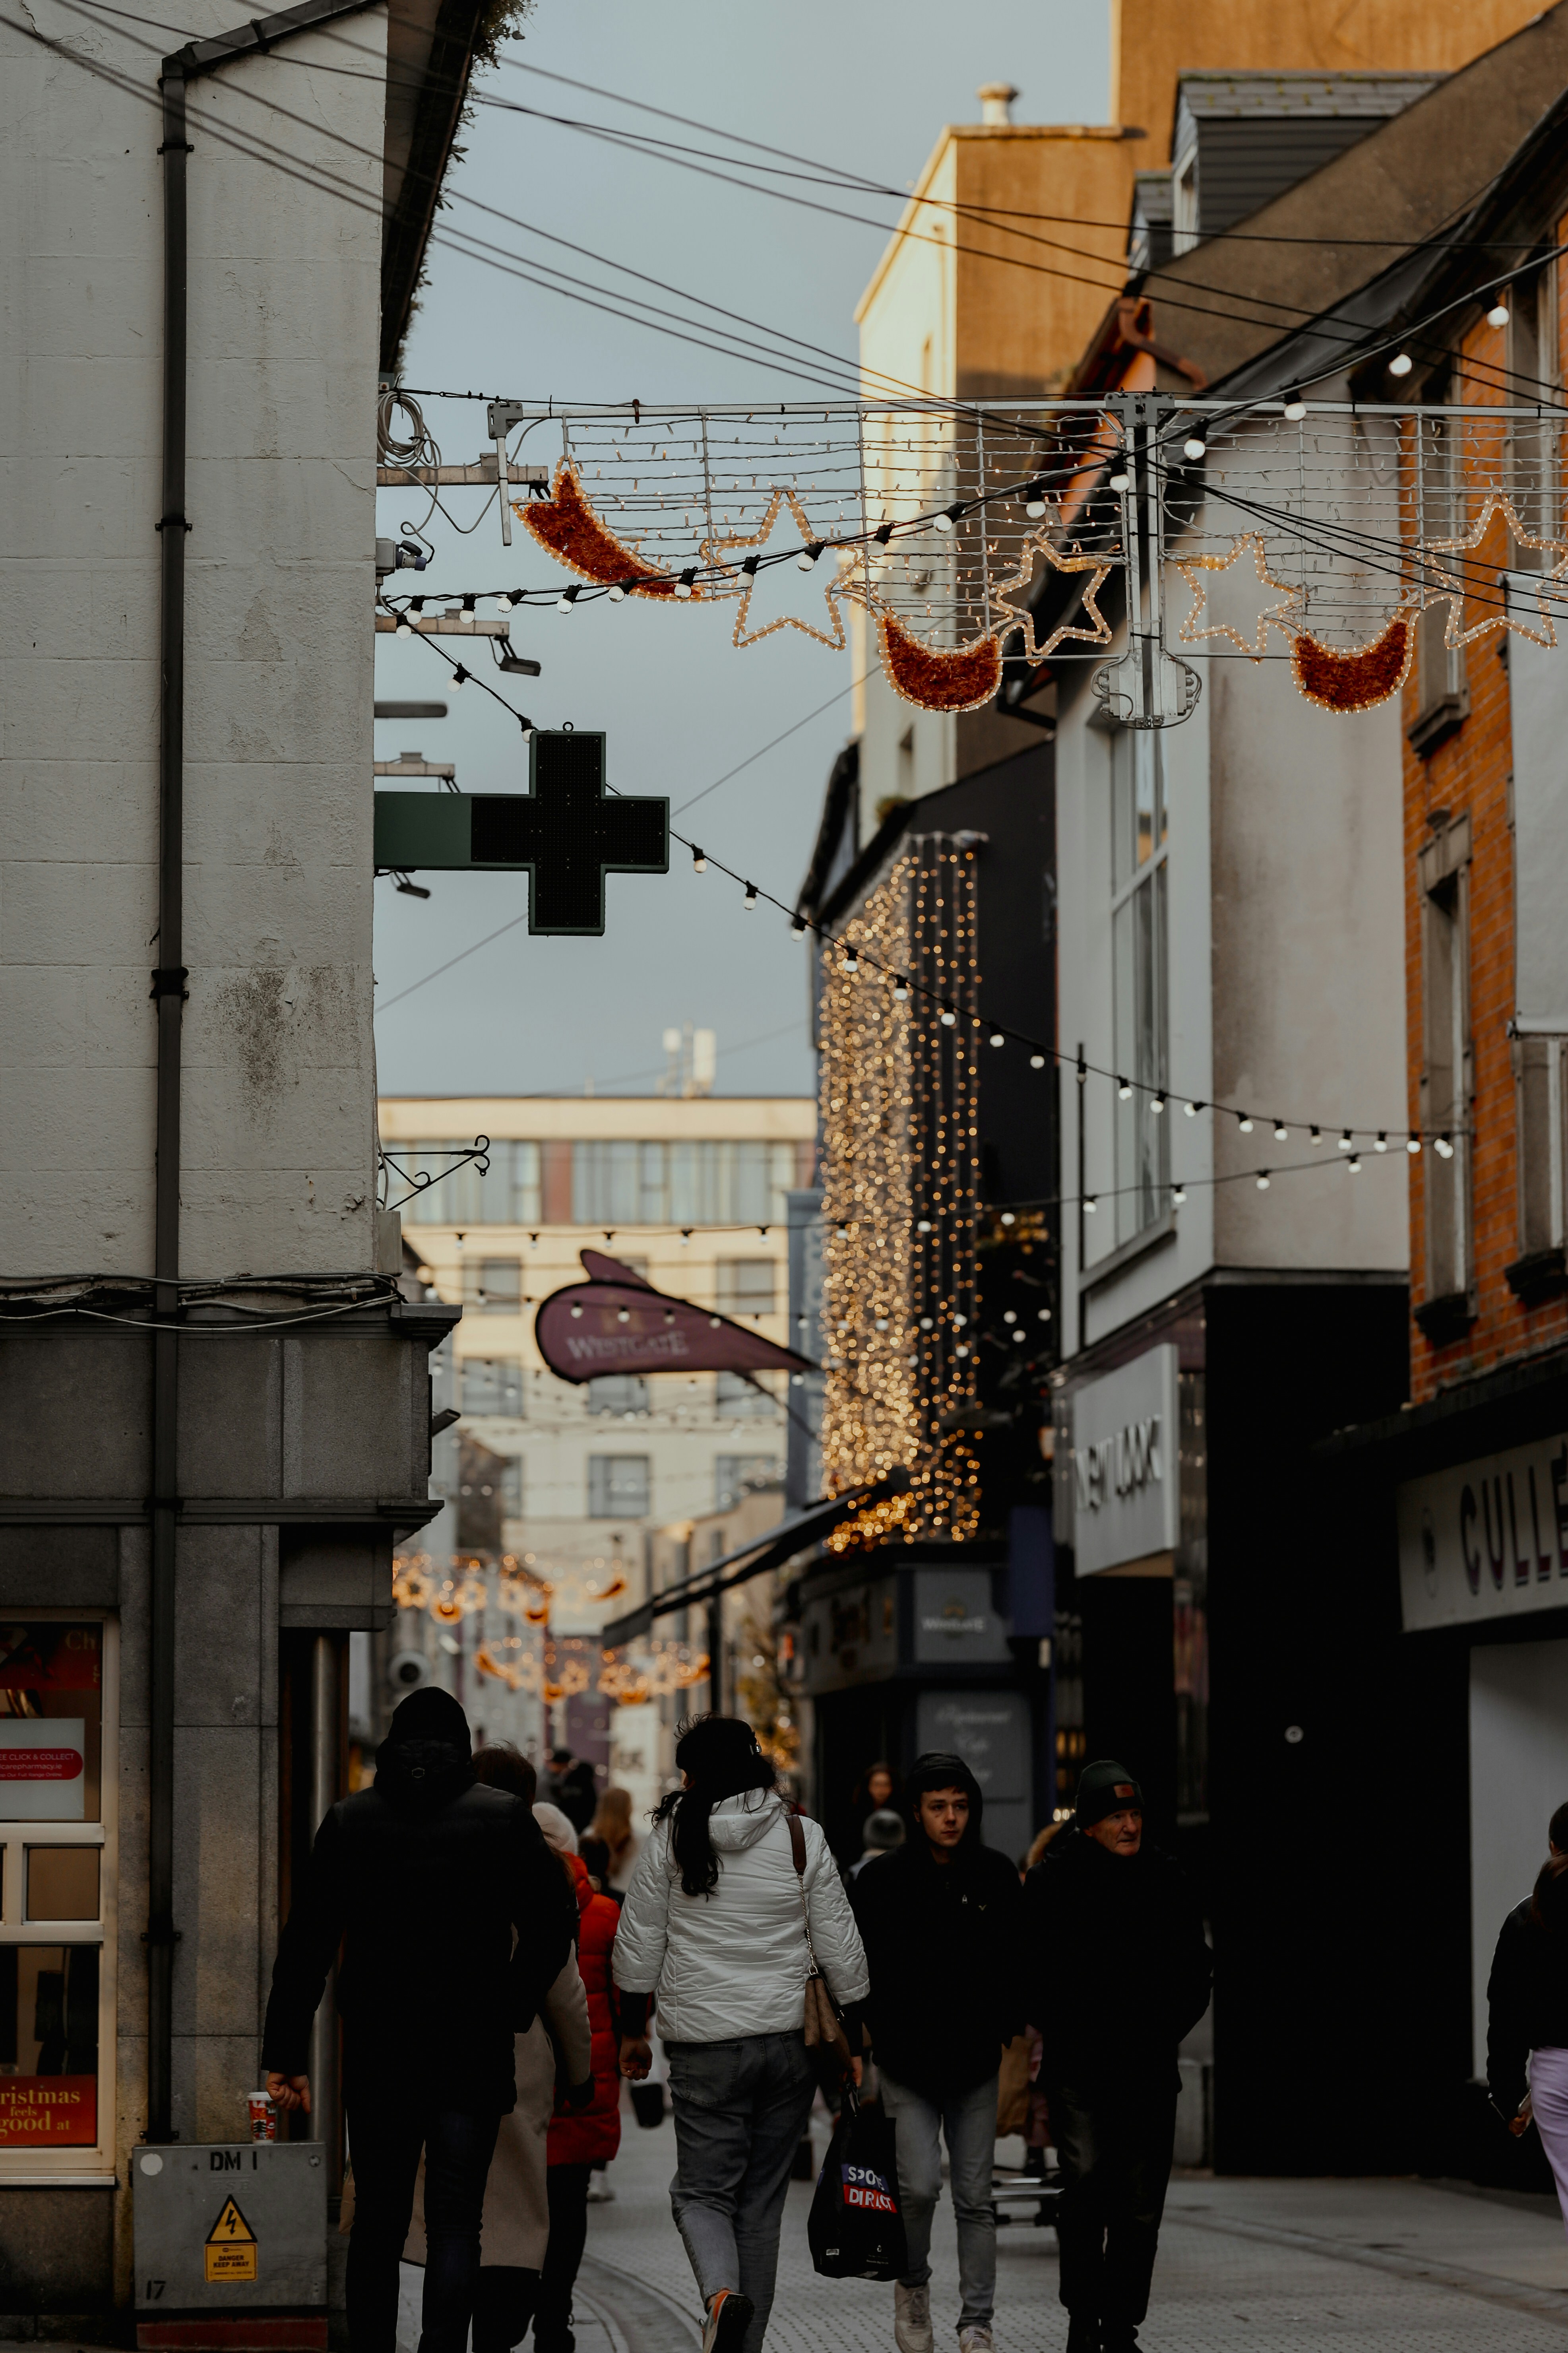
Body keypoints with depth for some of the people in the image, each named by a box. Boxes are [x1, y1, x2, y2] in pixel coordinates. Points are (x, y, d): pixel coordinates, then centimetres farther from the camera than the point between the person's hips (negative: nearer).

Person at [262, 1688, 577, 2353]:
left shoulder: (349, 1819, 3)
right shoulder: (505, 1817, -1)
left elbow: (305, 1945, 1)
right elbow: (551, 1930, -4)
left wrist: (285, 2055, 2)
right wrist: (509, 2015, 7)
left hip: (377, 2052, 1)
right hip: (472, 2051, -1)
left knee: (377, 2223, 12)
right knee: (455, 2223, 2)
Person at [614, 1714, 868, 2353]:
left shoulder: (671, 1839, -4)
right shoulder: (803, 1838, 1)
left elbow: (637, 1946, 1)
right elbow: (841, 1951, 3)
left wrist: (632, 2031, 14)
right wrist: (852, 2042, 12)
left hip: (704, 2045, -2)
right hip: (790, 2039, 2)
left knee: (702, 2191, 6)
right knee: (762, 2202, 11)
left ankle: (722, 2294, -23)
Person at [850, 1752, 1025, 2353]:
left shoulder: (997, 1877, 2)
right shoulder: (883, 1881, -5)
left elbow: (1018, 1964, 12)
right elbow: (853, 1966, 3)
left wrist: (1007, 2033, 4)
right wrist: (880, 2037, -1)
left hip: (974, 2063, 2)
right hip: (907, 2064, -2)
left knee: (975, 2198, 3)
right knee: (920, 2187, -11)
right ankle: (912, 2285, 16)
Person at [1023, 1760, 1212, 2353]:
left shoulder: (1164, 1879, 8)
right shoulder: (1052, 1881, 0)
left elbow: (1196, 1969, 15)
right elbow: (1032, 1972, 1)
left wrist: (1164, 2031, 5)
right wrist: (1065, 2031, -5)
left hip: (1148, 2066, 3)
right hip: (1077, 2066, -3)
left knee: (1140, 2209, 3)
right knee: (1086, 2187, -16)